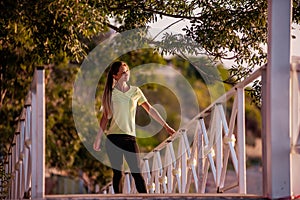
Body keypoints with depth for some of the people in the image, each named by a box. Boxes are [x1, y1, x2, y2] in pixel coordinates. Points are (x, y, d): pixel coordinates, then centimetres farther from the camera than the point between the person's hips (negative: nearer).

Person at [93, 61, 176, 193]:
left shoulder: (135, 91, 8)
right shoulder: (110, 93, 4)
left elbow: (150, 109, 11)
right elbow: (105, 117, 8)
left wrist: (166, 126, 11)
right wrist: (98, 138, 8)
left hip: (130, 137, 1)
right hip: (113, 137, -1)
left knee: (136, 173, -8)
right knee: (117, 173, 1)